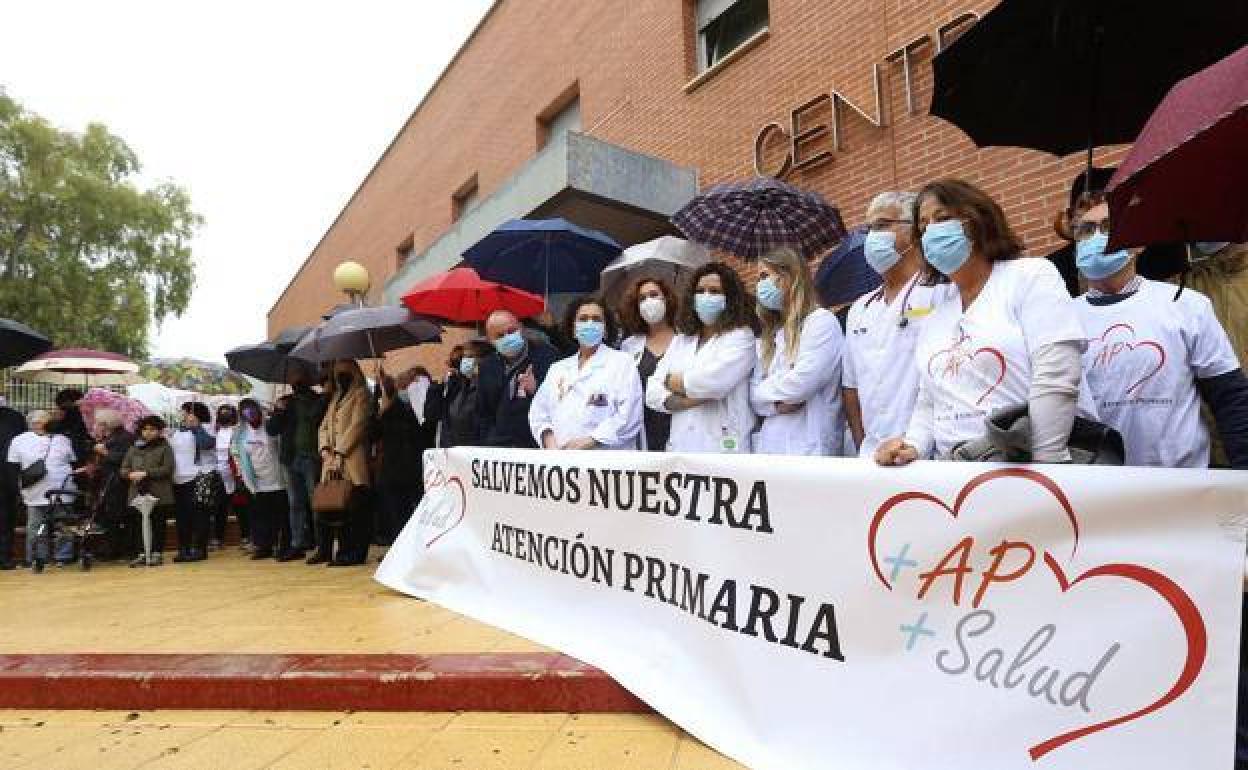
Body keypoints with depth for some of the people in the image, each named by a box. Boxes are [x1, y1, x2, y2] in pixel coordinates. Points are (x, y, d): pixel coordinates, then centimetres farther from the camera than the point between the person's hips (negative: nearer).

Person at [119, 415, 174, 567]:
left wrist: (146, 473, -15)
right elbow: (124, 468, 14)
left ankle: (157, 553, 10)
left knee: (158, 525, 2)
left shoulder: (164, 447, 2)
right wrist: (130, 475, -7)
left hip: (159, 494, -4)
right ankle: (141, 554, 12)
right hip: (137, 493, 4)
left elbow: (167, 469, -9)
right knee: (139, 525, 4)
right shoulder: (134, 448, 15)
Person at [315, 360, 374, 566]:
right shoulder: (336, 397, 24)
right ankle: (324, 550, 9)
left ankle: (354, 552, -5)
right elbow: (324, 427, 19)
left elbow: (356, 426, -8)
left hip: (351, 460, -6)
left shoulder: (361, 395, 2)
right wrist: (325, 449, 1)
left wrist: (339, 454, -13)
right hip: (332, 461, 7)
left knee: (351, 508, -8)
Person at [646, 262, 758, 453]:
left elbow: (713, 381, -16)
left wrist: (673, 382, 2)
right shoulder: (681, 339, 17)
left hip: (722, 446, -5)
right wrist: (685, 401, -9)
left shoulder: (741, 337, 1)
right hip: (681, 445, 5)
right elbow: (652, 392, 10)